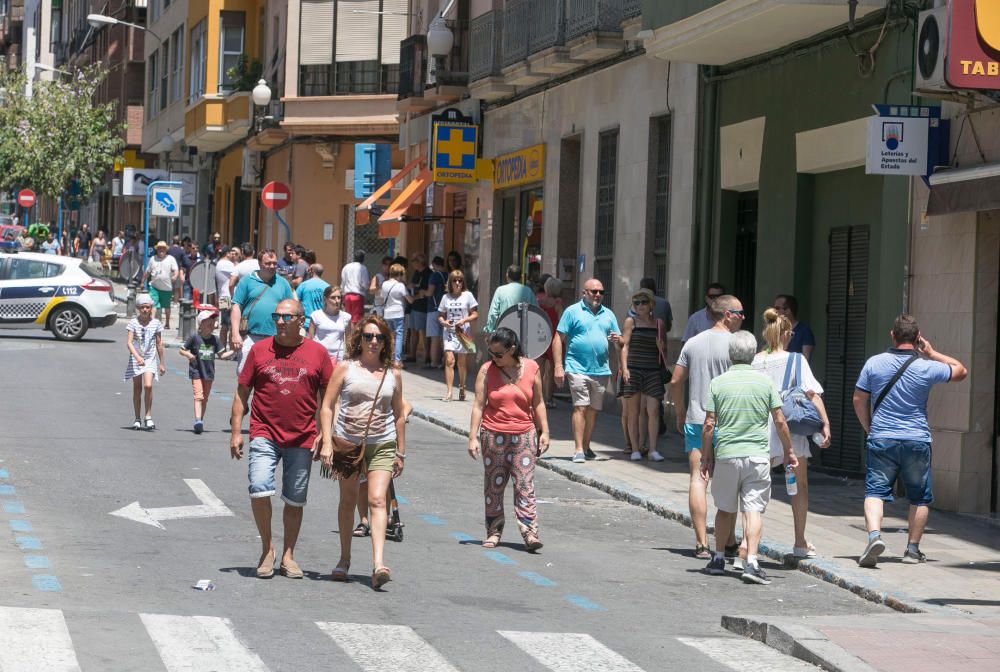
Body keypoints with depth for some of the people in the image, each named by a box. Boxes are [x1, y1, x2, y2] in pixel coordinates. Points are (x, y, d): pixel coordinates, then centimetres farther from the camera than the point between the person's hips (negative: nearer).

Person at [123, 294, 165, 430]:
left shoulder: (155, 323, 1)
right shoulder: (133, 322, -4)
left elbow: (159, 344, 8)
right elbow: (129, 342, -12)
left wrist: (161, 363, 11)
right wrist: (137, 357, -28)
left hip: (150, 359, 0)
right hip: (135, 359, 0)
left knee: (148, 386, -19)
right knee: (137, 389, 6)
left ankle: (148, 416, -9)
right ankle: (137, 419, 16)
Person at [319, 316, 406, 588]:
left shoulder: (393, 374, 7)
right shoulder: (346, 368, 1)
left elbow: (398, 414, 15)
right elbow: (327, 406, 0)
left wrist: (401, 452, 14)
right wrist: (327, 442, -10)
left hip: (382, 445, 0)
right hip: (347, 443, 0)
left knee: (377, 499, -15)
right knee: (348, 501, 12)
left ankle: (378, 565, -25)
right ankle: (344, 560, 27)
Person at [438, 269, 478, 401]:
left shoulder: (467, 295, 1)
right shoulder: (446, 297, 8)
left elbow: (475, 315, 1)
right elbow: (440, 315, 14)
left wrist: (464, 320, -16)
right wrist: (443, 322, -8)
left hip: (463, 333, -1)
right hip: (449, 332, 1)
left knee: (461, 363, 9)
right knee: (449, 361, -12)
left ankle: (462, 389, 27)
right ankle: (448, 391, -16)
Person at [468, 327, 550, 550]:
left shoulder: (531, 368, 1)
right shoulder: (487, 370, -1)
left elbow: (538, 403, 9)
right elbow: (478, 405, -2)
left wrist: (544, 432, 6)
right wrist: (473, 437, -7)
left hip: (523, 435, 0)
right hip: (493, 435, 0)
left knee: (525, 485, -6)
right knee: (493, 485, 6)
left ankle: (530, 532, -8)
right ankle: (494, 531, 17)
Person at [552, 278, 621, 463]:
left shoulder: (608, 314, 16)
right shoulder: (572, 311, 2)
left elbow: (620, 341, 21)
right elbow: (558, 339, -2)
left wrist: (616, 339, -5)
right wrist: (558, 366, -10)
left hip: (601, 370, 5)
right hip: (578, 369, -5)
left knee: (593, 410, 8)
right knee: (580, 407, -12)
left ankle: (586, 447, 20)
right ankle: (578, 450, -12)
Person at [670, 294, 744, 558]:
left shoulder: (693, 343, 8)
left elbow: (675, 382, 8)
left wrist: (680, 413, 20)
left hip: (695, 420, 3)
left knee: (698, 479, 2)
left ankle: (701, 543, -2)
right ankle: (729, 543, 10)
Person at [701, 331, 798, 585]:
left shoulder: (718, 383, -1)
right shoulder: (765, 382, 0)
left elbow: (708, 425, -2)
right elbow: (780, 421, 1)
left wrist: (706, 458, 7)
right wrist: (789, 451, 14)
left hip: (726, 454, 1)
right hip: (757, 455, -1)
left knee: (725, 509, 16)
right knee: (754, 509, -3)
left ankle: (719, 558, 25)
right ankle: (751, 562, -16)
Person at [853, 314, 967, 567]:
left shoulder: (874, 363, -3)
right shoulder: (927, 367, -6)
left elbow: (859, 400, 4)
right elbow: (960, 371, 11)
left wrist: (870, 429, 16)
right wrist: (932, 353, 13)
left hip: (881, 439, 0)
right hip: (917, 441, 0)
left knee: (875, 491, 0)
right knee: (919, 497, 14)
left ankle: (874, 534, -24)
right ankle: (913, 549, 16)